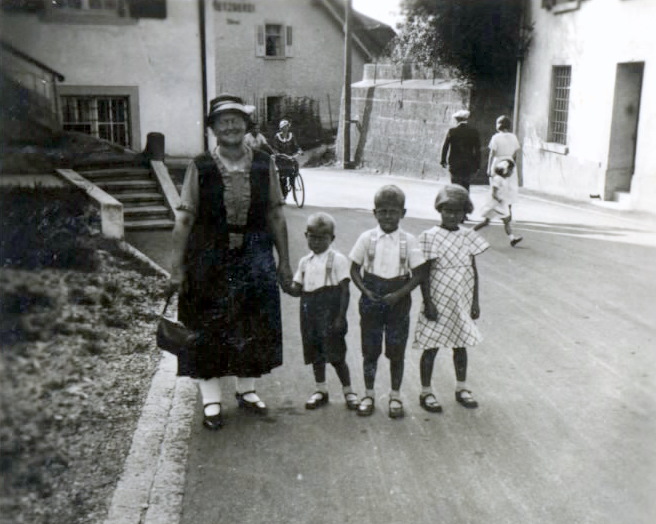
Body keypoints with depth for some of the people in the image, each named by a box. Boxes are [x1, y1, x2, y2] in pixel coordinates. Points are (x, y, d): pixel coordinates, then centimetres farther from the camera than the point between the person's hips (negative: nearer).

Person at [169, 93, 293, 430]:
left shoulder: (264, 165, -1)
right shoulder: (200, 168, -7)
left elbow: (275, 215, 3)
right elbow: (184, 219, -6)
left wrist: (284, 262, 4)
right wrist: (177, 267, -9)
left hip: (255, 258, 2)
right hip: (209, 260, -2)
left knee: (252, 325, 12)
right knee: (208, 329, 6)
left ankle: (246, 389, 34)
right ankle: (211, 399, 22)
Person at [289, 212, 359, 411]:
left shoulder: (337, 259, -4)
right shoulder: (305, 262, 13)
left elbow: (344, 290, -7)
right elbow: (298, 289, 13)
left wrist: (340, 317, -14)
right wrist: (288, 287, -11)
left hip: (330, 313, -5)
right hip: (310, 314, 6)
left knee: (336, 355, -2)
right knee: (315, 354, 13)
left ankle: (348, 391, 13)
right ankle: (320, 390, 27)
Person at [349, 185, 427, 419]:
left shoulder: (408, 240, -5)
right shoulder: (367, 238, -3)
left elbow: (418, 274, -3)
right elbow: (354, 269, 2)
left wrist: (398, 294, -14)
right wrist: (365, 291, -13)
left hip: (398, 301, 0)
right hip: (371, 301, 1)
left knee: (396, 351, 8)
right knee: (370, 350, 9)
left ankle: (395, 396, 24)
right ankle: (369, 394, 24)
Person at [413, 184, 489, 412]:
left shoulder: (468, 236, 4)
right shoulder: (430, 237, -10)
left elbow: (473, 270, 8)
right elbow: (424, 273, -10)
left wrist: (475, 301, 7)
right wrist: (428, 303, -14)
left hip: (462, 301, 5)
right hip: (439, 300, -4)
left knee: (461, 345, 15)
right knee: (431, 346, 3)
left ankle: (462, 388, 31)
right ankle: (426, 392, 16)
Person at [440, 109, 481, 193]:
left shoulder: (452, 131, -5)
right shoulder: (474, 132, 0)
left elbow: (445, 146, -3)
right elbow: (477, 150, 1)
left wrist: (443, 160, 6)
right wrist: (477, 165, 6)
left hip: (455, 164, -2)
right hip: (469, 164, 2)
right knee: (466, 185, 14)